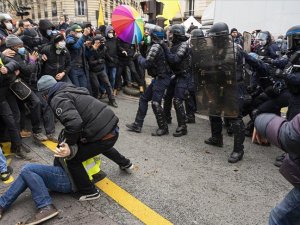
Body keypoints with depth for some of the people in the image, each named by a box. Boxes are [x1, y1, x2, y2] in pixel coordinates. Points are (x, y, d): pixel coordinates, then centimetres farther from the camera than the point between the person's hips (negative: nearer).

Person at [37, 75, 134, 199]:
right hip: (112, 127, 10)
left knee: (72, 160, 4)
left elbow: (74, 123, -28)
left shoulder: (58, 99, -11)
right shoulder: (70, 89, 17)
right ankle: (125, 164, 59)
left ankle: (89, 192, 20)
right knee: (103, 146, 41)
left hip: (102, 135, -9)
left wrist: (69, 143, -9)